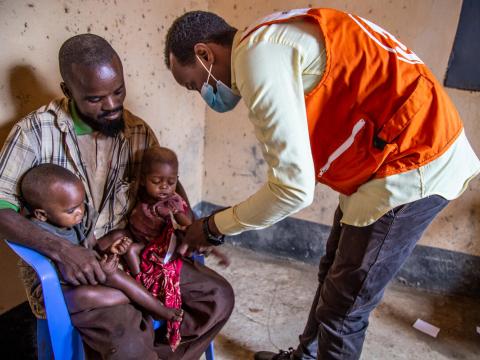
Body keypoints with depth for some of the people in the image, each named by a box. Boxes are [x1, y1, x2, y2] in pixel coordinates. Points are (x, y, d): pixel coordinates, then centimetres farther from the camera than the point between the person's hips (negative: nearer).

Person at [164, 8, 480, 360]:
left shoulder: (258, 57, -20)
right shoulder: (267, 42, 11)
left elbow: (295, 186, -22)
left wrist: (215, 227, -8)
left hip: (416, 161, -10)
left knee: (344, 305, 3)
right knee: (334, 274, 23)